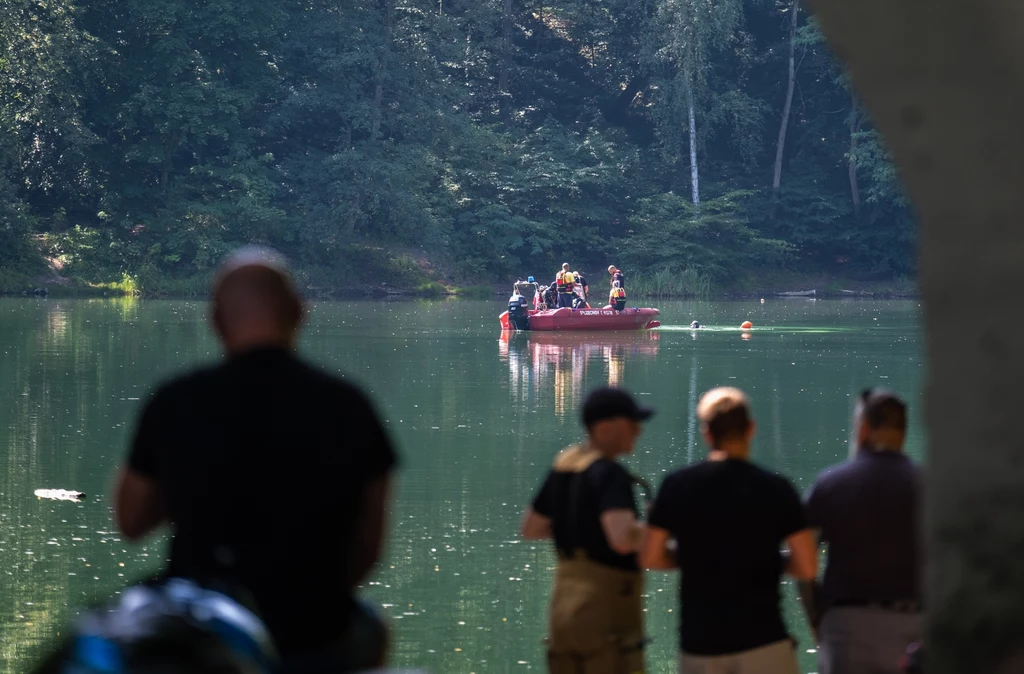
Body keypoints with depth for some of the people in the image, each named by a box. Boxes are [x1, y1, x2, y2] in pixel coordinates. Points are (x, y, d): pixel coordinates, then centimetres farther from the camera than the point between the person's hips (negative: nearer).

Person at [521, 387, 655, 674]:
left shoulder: (564, 465, 10)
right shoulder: (609, 474, -17)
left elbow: (530, 528, 21)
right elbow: (623, 539, -31)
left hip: (566, 601, 9)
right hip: (606, 609, -9)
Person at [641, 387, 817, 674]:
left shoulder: (677, 486, -1)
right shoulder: (776, 489, -6)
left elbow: (650, 557, -1)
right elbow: (806, 567, -8)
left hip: (699, 641, 2)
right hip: (762, 637, -2)